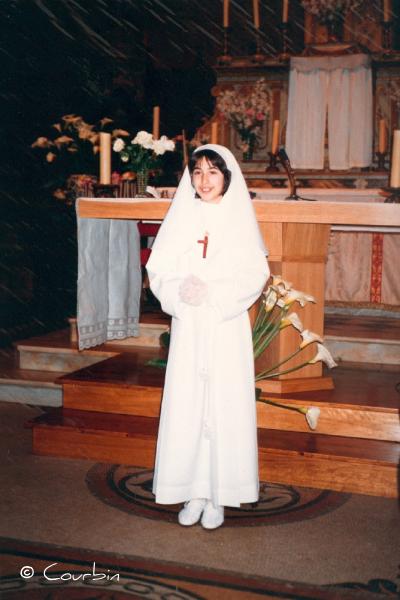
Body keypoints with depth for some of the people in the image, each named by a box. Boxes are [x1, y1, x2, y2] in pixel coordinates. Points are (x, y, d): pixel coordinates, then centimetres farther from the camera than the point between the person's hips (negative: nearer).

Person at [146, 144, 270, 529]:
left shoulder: (239, 218, 2)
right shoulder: (181, 216, 7)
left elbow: (255, 274, -5)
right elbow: (158, 269, 3)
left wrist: (213, 292, -17)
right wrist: (181, 290, -16)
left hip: (227, 327, -2)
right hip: (188, 325, 2)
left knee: (225, 406, 0)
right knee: (186, 405, 3)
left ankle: (218, 496, 13)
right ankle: (193, 492, 15)